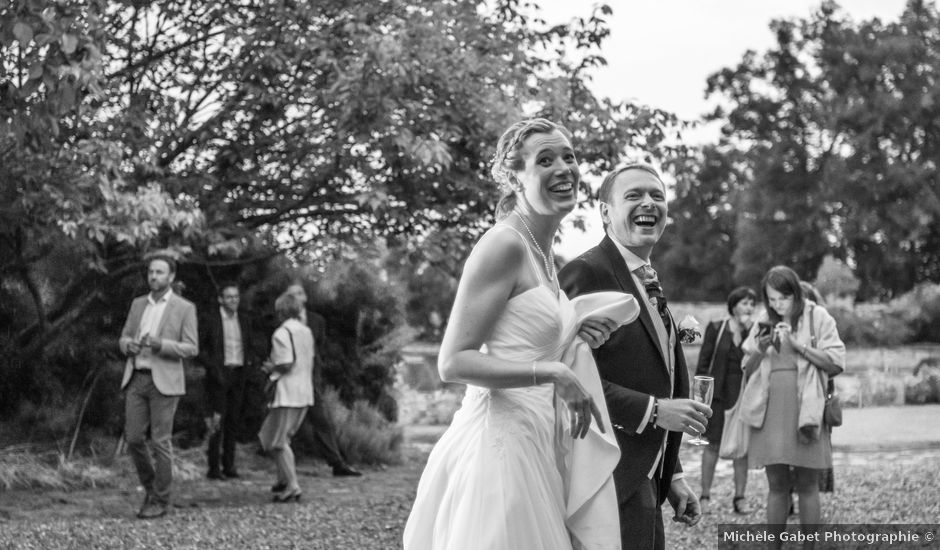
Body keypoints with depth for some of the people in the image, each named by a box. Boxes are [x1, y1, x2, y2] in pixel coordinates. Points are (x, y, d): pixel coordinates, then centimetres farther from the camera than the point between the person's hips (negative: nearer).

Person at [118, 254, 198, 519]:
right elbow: (124, 339, 17)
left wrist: (159, 344, -20)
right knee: (133, 438, 1)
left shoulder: (185, 308, -2)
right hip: (136, 378, 5)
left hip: (164, 381, -4)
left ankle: (160, 501, 6)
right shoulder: (138, 304, 13)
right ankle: (150, 486, 22)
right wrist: (129, 345, -8)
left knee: (160, 442, -3)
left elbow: (191, 348, -6)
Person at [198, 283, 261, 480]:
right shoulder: (210, 320, -3)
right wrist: (212, 367, -11)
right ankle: (213, 467, -6)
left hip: (239, 374, 5)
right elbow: (199, 347, -2)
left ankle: (229, 464, 12)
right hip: (218, 374, -5)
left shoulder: (245, 320, 11)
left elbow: (253, 346, 20)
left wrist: (249, 363, 2)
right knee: (218, 420, -9)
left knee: (234, 420, 6)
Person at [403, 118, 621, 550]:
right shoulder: (504, 244, -12)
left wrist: (574, 339, 7)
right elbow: (453, 363, -16)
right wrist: (552, 373, -19)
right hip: (500, 443, -9)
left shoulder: (541, 254, 16)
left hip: (531, 444, 9)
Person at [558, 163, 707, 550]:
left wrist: (672, 477, 19)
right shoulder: (586, 273, -12)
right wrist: (652, 409, -20)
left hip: (645, 483, 9)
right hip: (613, 483, -9)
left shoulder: (649, 285, 19)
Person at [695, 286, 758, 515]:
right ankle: (705, 495, 7)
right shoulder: (716, 329, 2)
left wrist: (749, 331, -12)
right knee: (713, 444, 1)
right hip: (718, 393, -1)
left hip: (744, 395, 2)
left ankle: (740, 497, 9)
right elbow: (703, 363, 2)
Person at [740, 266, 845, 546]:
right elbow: (748, 372, 14)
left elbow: (836, 363, -4)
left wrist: (797, 344, -13)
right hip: (770, 414, 3)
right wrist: (760, 349, -6)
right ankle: (774, 545, 7)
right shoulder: (763, 325, 12)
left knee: (807, 485, -1)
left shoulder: (817, 317, 2)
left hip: (804, 414, -3)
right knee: (776, 485, 4)